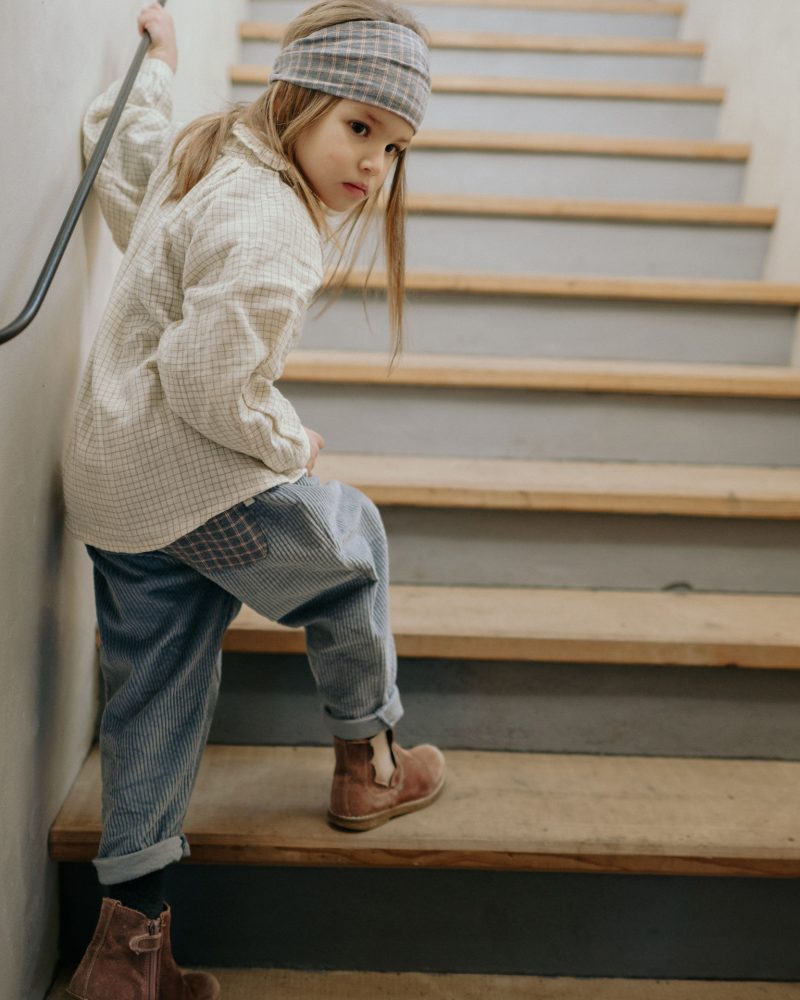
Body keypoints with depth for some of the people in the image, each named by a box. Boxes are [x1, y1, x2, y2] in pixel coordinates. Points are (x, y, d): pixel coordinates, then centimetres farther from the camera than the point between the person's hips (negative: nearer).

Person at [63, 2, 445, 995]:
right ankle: (367, 762, 32)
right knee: (350, 545, 15)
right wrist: (291, 442, -9)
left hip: (106, 485, 10)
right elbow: (207, 384, -28)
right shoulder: (268, 229, -23)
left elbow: (121, 171, 31)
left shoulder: (200, 156, 9)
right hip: (193, 487, -10)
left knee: (155, 692, 13)